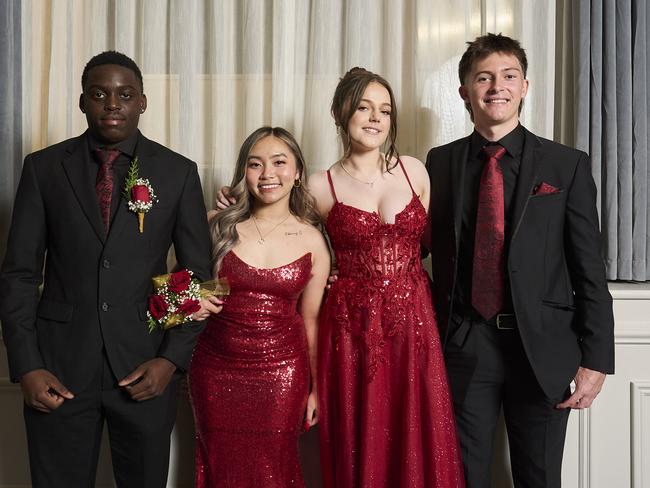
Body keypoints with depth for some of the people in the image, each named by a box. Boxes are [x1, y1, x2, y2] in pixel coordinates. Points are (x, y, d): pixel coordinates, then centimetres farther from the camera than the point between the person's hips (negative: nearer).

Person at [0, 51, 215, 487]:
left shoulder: (178, 172, 1)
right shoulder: (43, 168, 2)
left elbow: (199, 274, 3)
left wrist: (172, 358, -6)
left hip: (145, 368, 0)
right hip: (58, 368, 0)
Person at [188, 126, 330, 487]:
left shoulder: (312, 241, -1)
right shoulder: (220, 226, -1)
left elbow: (310, 319, 6)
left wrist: (315, 388, 9)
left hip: (281, 375, 0)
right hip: (216, 370, 1)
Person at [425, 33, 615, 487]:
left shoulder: (567, 164, 0)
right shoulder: (441, 162, 5)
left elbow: (590, 270, -2)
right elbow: (428, 246, 9)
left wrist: (596, 359, -5)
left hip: (542, 348, -1)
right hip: (464, 347, 1)